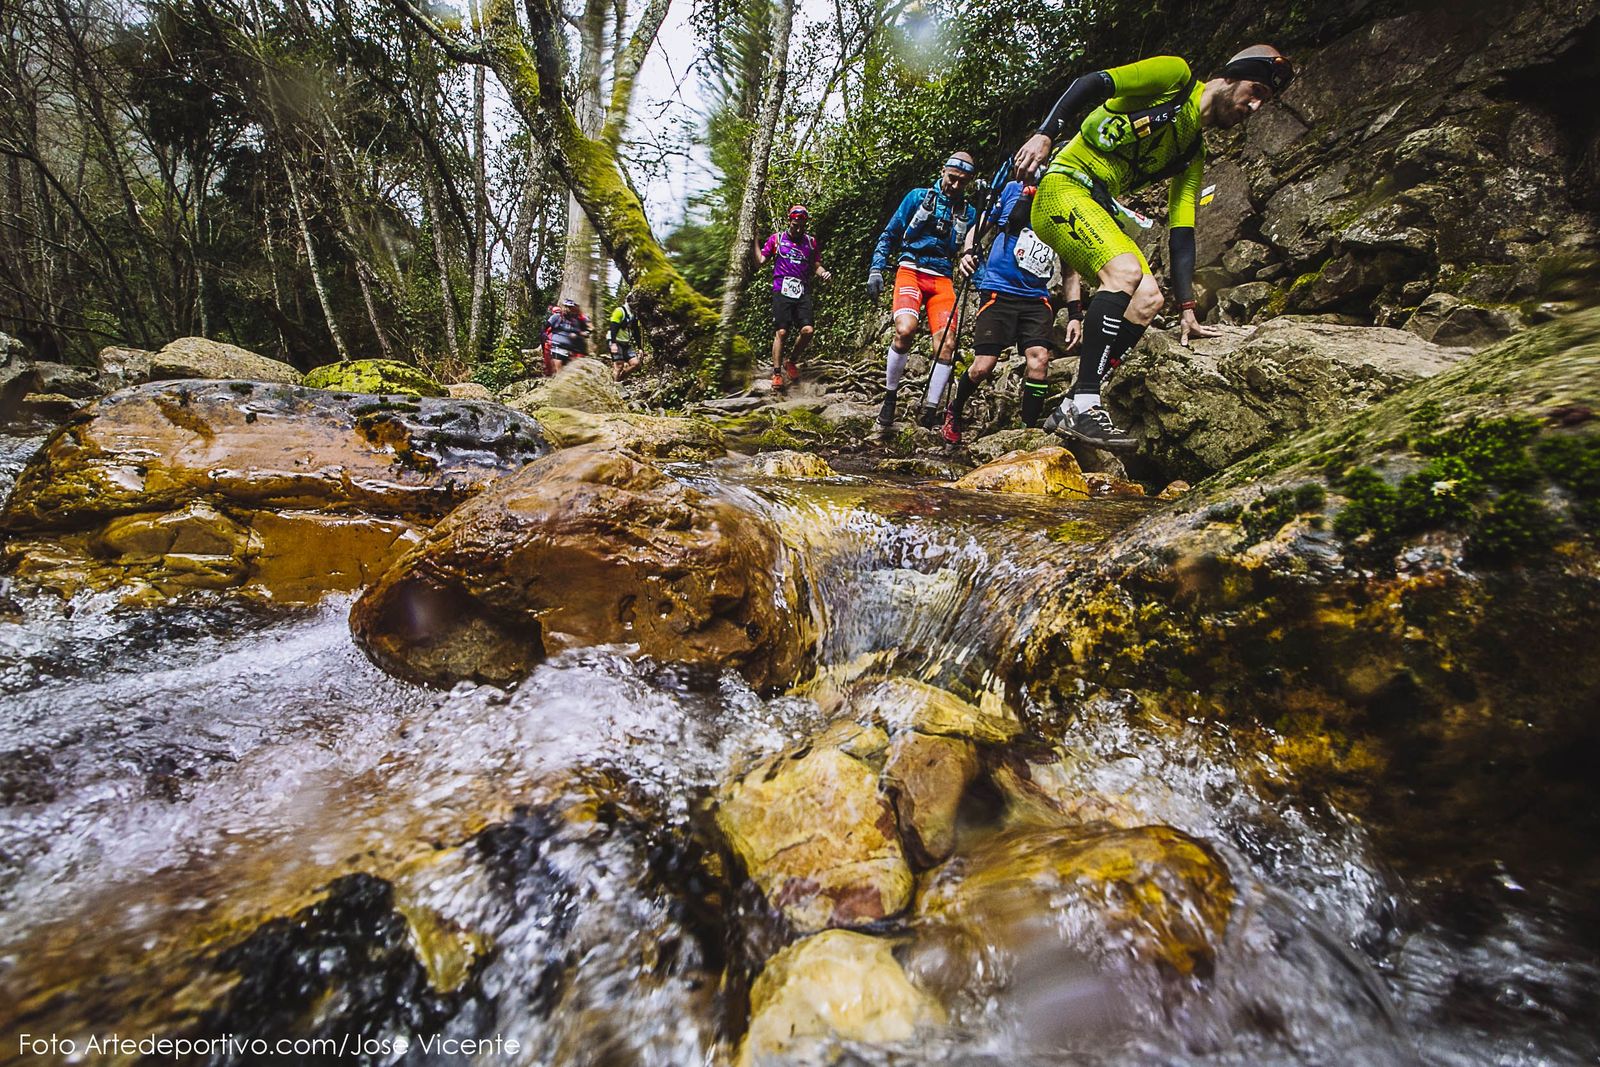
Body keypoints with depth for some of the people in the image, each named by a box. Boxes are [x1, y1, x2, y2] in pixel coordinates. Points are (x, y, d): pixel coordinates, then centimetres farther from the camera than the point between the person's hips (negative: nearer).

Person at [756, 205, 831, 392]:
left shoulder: (811, 242, 15)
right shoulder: (776, 239, 8)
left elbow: (816, 265, 17)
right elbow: (760, 260, 6)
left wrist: (823, 272, -3)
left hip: (803, 292, 3)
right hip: (782, 291, -2)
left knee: (807, 330, -13)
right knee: (781, 332, -10)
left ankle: (791, 362, 10)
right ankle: (777, 373, -2)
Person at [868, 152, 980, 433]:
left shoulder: (969, 213, 16)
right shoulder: (918, 197, 10)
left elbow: (971, 254, 17)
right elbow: (889, 235, 10)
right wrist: (876, 269, -1)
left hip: (942, 280, 3)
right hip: (910, 271, -3)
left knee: (947, 343, -15)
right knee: (905, 329, -30)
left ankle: (929, 413, -6)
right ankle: (890, 397, -13)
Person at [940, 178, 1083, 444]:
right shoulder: (1014, 190, 4)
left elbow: (1069, 271, 14)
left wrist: (1075, 315, 6)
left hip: (1037, 299, 3)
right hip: (998, 292, -3)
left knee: (1039, 360, -17)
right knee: (983, 367, -10)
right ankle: (955, 412, 18)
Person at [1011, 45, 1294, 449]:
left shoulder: (1193, 155, 18)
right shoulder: (1175, 75, 1)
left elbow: (1181, 231, 12)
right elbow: (1090, 83, -8)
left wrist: (1187, 308, 4)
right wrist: (1044, 134, -25)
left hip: (1099, 205, 8)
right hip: (1064, 185, -8)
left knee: (1149, 298, -7)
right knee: (1126, 270, -29)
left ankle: (1071, 409, -11)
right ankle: (1082, 406, -29)